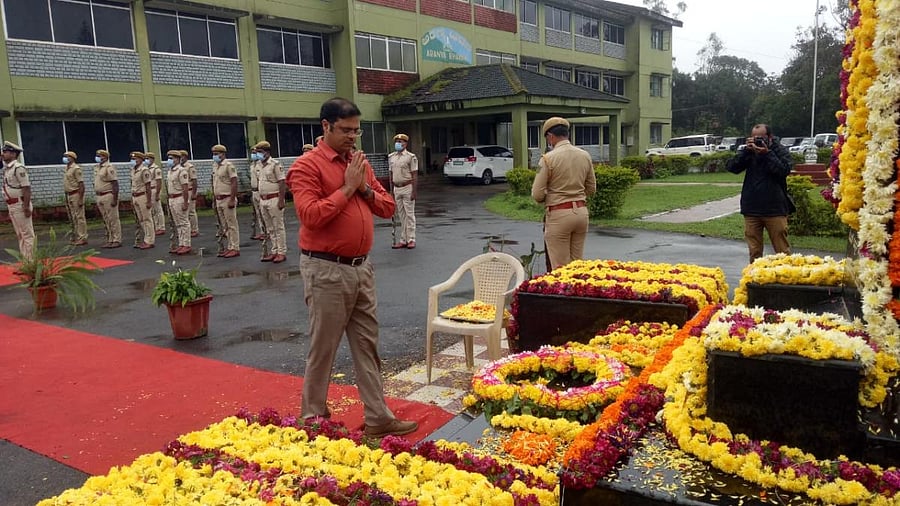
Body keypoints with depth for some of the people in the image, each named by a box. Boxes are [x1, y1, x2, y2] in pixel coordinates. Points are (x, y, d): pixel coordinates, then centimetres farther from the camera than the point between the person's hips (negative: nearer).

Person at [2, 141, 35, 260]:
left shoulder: (18, 168, -15)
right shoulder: (6, 169, 13)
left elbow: (26, 188, -20)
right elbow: (8, 188, 18)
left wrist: (26, 207, -23)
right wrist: (9, 206, 18)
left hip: (20, 205, -10)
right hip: (11, 205, 10)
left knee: (27, 234, -4)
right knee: (19, 235, 15)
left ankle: (31, 260, 0)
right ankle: (24, 259, 22)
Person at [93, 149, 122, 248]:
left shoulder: (109, 168, -10)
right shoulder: (96, 168, 16)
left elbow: (115, 184, -16)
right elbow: (96, 184, 21)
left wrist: (115, 199, -21)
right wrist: (98, 201, 20)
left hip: (108, 196, -9)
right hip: (100, 197, 9)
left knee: (113, 219, -4)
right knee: (106, 220, 12)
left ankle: (117, 240, 1)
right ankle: (109, 241, 18)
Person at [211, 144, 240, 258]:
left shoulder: (228, 165, -11)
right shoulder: (215, 166, 14)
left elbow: (234, 183, -16)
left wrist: (232, 200, -21)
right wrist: (215, 200, 17)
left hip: (227, 199, -8)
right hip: (219, 200, 8)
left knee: (232, 225, -4)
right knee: (224, 226, 11)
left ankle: (235, 248, 0)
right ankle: (229, 248, 17)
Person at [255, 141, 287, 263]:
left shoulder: (275, 164, -10)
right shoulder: (260, 165, 13)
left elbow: (282, 183, -14)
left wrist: (281, 200, -19)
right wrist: (260, 201, 17)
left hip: (274, 199, -8)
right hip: (263, 200, 8)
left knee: (278, 227, -2)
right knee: (269, 228, 12)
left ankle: (282, 252, 3)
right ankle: (274, 251, 19)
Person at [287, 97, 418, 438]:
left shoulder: (360, 163, 13)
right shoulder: (307, 166, -9)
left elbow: (387, 207, 13)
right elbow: (311, 215, -22)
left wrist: (366, 189, -4)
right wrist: (347, 188, -15)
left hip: (362, 268, 7)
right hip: (327, 270, -7)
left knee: (367, 346, 12)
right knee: (323, 349, 4)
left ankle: (378, 418, 21)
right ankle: (313, 420, 21)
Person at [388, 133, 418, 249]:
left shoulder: (411, 157, -6)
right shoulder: (391, 157, 11)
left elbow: (414, 175, -9)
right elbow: (391, 175, 16)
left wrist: (414, 191, -14)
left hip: (407, 188, -6)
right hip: (397, 188, 6)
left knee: (409, 214, -2)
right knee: (401, 215, 9)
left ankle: (411, 239, 4)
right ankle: (403, 240, 14)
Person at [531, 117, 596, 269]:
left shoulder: (548, 158, -11)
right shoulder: (585, 156, 5)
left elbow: (537, 195, -10)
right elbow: (591, 189, 13)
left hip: (558, 214, -5)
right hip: (581, 211, 6)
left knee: (560, 267, 2)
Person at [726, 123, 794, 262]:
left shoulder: (780, 151, 1)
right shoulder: (749, 152, 8)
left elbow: (785, 170, -15)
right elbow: (731, 167, -4)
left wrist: (767, 153, -18)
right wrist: (746, 150, -13)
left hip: (775, 209, -3)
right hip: (751, 209, 3)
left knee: (782, 250, 1)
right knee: (754, 251, 9)